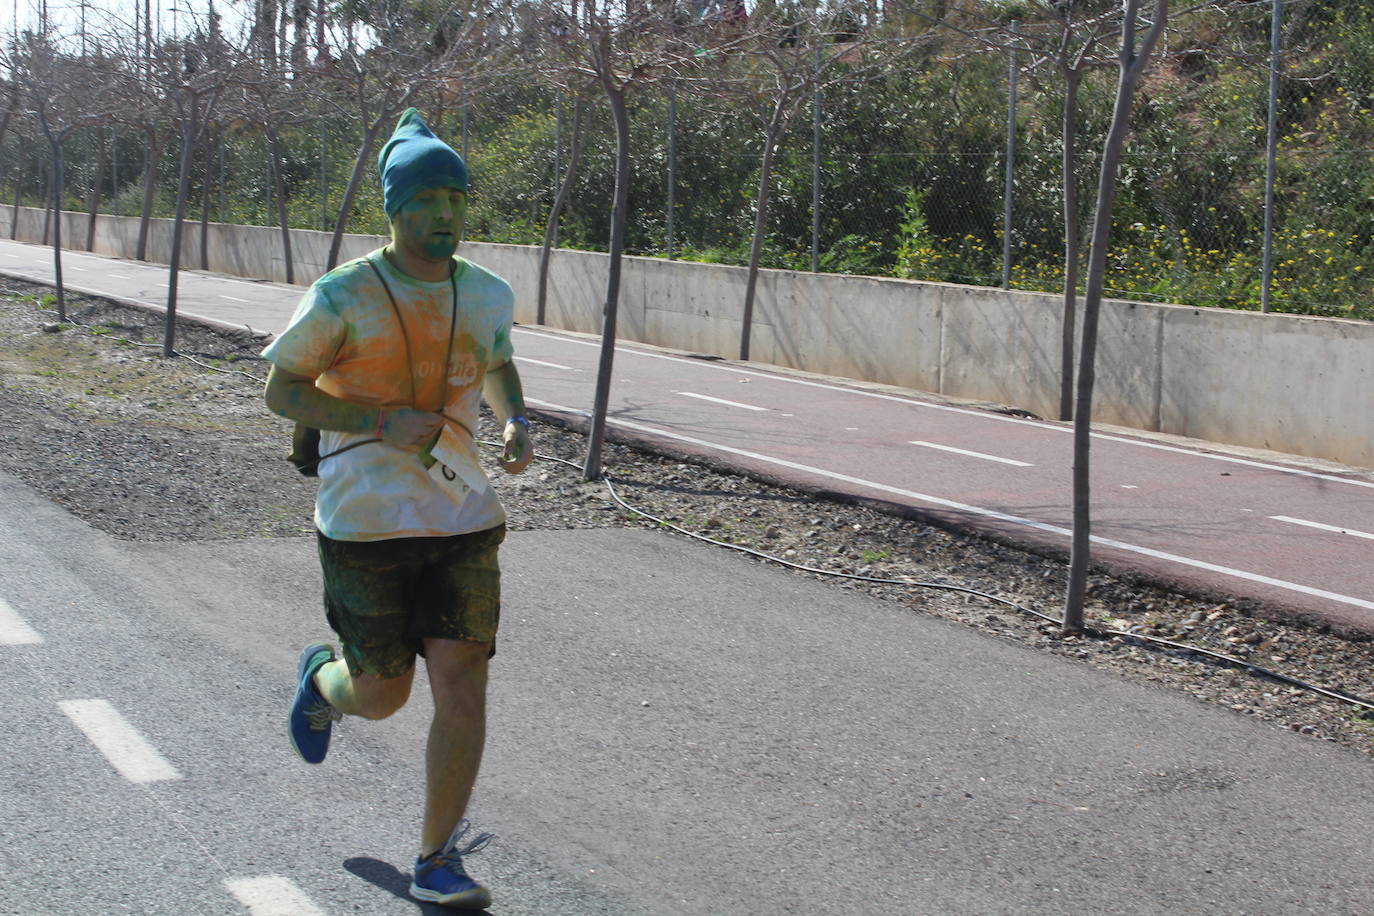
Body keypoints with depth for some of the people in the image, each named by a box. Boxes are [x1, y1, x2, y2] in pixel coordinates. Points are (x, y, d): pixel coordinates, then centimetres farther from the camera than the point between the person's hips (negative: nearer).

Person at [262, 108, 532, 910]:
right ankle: (323, 678, 45)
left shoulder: (488, 295, 4)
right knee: (383, 695, 6)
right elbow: (281, 389, -4)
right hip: (365, 522, -3)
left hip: (464, 518, 3)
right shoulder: (342, 297, -9)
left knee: (464, 687, -4)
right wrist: (382, 422, -18)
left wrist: (517, 423, 2)